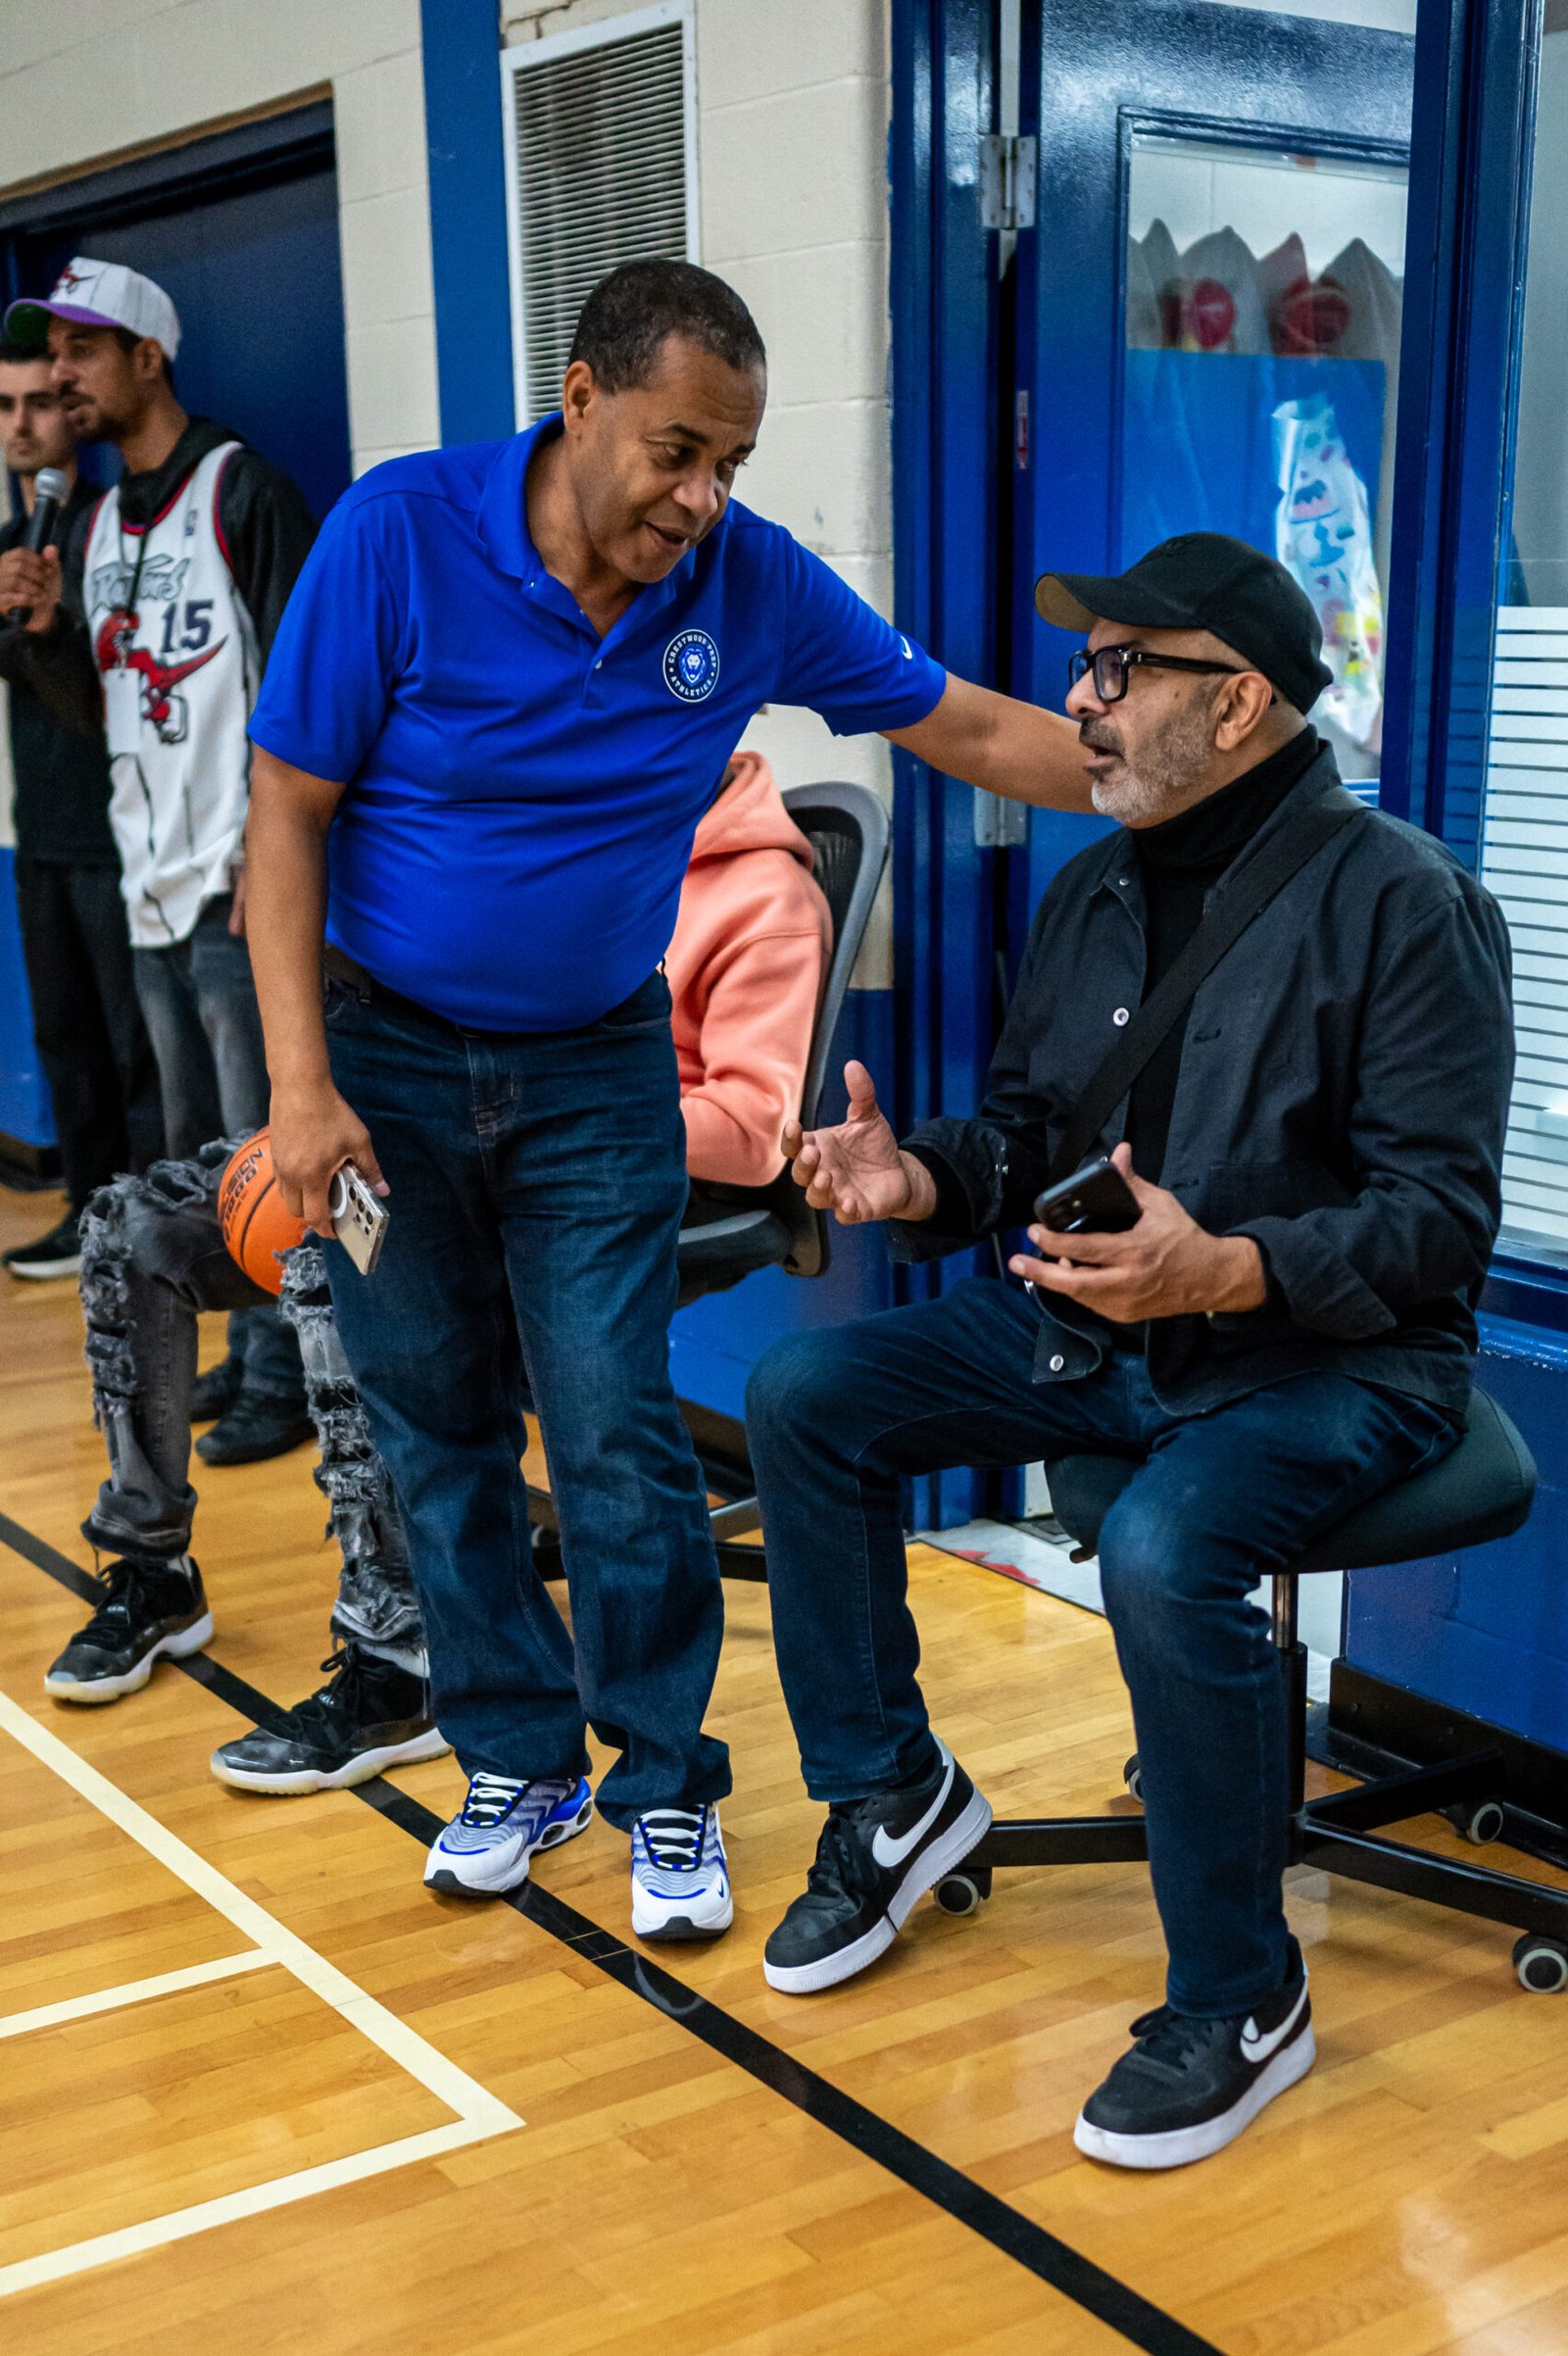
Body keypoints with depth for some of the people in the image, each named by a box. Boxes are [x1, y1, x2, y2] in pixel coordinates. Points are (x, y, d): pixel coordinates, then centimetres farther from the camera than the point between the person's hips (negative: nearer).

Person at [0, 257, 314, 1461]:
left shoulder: (243, 491, -6)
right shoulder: (98, 525, 16)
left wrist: (269, 850, -16)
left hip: (239, 883, -8)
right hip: (152, 885, 8)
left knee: (262, 1140, -5)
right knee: (195, 1144, 12)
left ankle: (283, 1380, 2)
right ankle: (251, 1352, 22)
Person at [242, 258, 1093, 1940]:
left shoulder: (752, 585, -9)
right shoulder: (400, 532, -15)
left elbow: (973, 731, 0)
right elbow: (288, 810, -12)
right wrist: (302, 1087, -17)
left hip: (598, 1070, 1)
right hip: (388, 1057, 0)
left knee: (619, 1449, -2)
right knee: (437, 1433, 9)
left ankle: (667, 1789, 15)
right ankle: (517, 1756, 26)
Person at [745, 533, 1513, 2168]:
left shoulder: (1398, 900, -14)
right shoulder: (1094, 889, 9)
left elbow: (1442, 1217, -18)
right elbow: (1024, 1131, 16)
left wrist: (1230, 1271, -33)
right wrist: (921, 1180, -7)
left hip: (1330, 1356, -7)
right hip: (1097, 1325, 8)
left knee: (1163, 1553, -36)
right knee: (804, 1399, -4)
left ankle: (1238, 2002, -12)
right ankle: (892, 1796, 12)